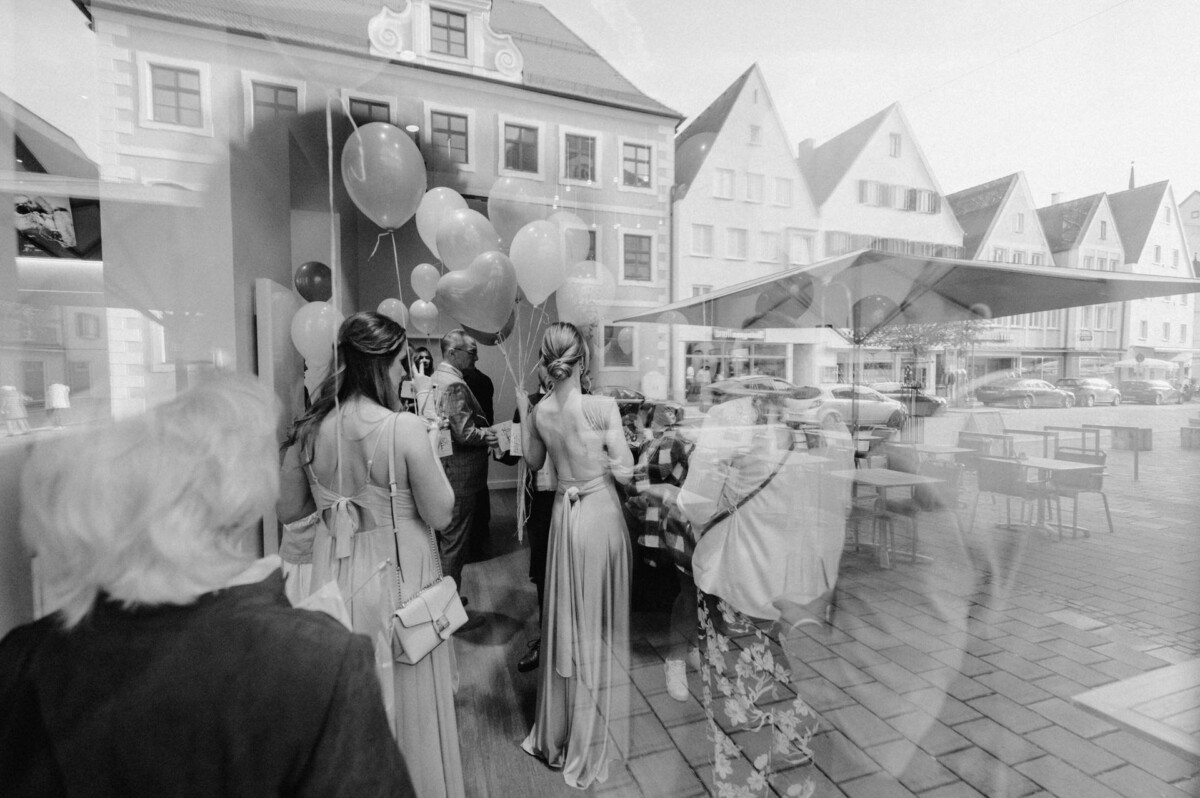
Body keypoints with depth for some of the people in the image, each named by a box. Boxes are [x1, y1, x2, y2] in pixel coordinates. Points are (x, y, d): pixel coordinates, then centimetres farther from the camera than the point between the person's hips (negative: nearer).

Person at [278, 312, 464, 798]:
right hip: (396, 575, -4)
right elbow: (439, 514, -15)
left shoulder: (309, 430, -7)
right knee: (405, 698, 18)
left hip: (334, 575, 5)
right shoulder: (406, 429, -22)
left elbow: (288, 511, 4)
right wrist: (429, 454, -3)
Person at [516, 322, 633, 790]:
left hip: (564, 513, 4)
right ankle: (590, 738, 32)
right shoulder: (602, 406, -18)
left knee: (567, 620, 20)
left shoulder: (539, 411, -5)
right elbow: (624, 472, -15)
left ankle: (559, 730, 40)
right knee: (598, 625, 13)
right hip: (601, 513, -4)